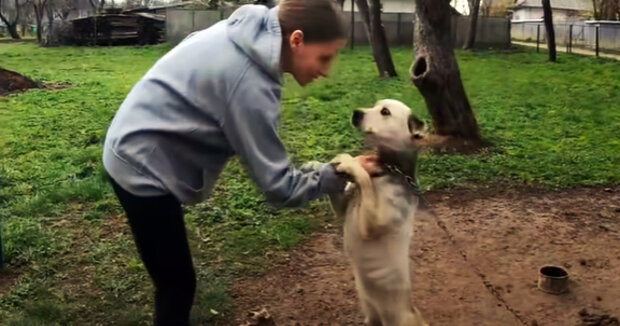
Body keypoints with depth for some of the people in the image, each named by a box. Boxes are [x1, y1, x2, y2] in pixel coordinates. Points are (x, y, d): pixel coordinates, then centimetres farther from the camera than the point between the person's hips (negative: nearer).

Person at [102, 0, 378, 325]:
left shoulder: (249, 35, -3)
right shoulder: (250, 82, -29)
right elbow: (278, 185, -24)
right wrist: (338, 174, -14)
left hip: (136, 151, 9)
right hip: (142, 166, -9)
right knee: (177, 284, 1)